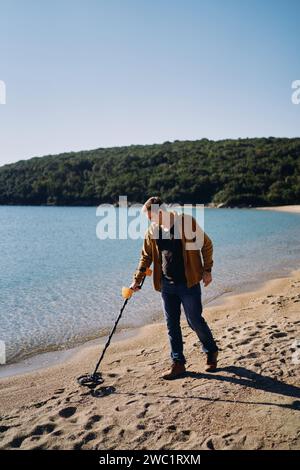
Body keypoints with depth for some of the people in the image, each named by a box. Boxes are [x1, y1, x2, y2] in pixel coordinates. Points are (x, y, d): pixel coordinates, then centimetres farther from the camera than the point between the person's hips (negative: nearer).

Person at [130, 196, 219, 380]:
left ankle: (211, 352, 30)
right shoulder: (152, 230, 2)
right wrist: (137, 280, 8)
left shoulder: (187, 222, -12)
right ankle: (178, 364, 22)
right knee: (172, 325, 9)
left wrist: (207, 270, -4)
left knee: (195, 321, 4)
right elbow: (146, 256, 12)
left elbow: (207, 245, -3)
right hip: (167, 284, 5)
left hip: (189, 283, -5)